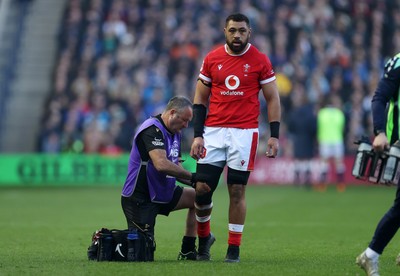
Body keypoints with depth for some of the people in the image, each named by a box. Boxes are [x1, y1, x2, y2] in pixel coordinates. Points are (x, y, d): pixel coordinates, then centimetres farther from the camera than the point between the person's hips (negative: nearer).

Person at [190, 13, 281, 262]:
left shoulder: (260, 61, -1)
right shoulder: (212, 59, 5)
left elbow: (273, 99, 3)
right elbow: (200, 99, 10)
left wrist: (274, 135, -4)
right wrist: (198, 135, 2)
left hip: (244, 132, -2)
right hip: (214, 131, 2)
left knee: (237, 190, -1)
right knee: (202, 188, -3)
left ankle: (234, 248, 8)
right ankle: (204, 237, 21)